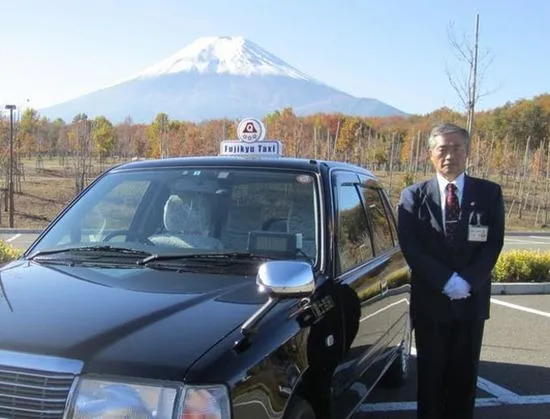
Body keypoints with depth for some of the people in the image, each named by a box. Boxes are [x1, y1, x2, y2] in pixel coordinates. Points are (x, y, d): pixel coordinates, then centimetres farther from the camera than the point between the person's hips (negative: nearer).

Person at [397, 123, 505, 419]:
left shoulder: (489, 194, 3)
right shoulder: (413, 197, 0)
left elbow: (494, 244, -3)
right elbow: (410, 247, -8)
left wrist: (467, 281, -16)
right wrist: (446, 281, -17)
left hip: (472, 300, 1)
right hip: (430, 300, -1)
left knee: (464, 374, 11)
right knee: (430, 373, 9)